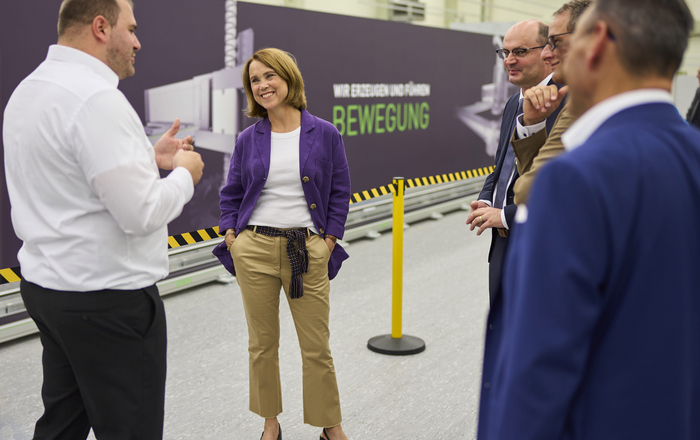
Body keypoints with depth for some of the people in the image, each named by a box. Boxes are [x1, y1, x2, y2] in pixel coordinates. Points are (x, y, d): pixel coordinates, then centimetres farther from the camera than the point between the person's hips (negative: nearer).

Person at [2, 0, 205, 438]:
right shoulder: (97, 98, -21)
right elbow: (141, 213, -24)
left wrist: (148, 158, 15)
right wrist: (184, 174, -6)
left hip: (47, 284, 10)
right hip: (108, 298, -10)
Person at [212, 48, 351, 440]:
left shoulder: (325, 134, -1)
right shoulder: (249, 139, 4)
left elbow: (340, 194, 3)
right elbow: (231, 195, 11)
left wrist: (328, 244, -3)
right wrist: (232, 239, 0)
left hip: (308, 251, -2)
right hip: (254, 249, 2)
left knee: (317, 347, 5)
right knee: (262, 344, 11)